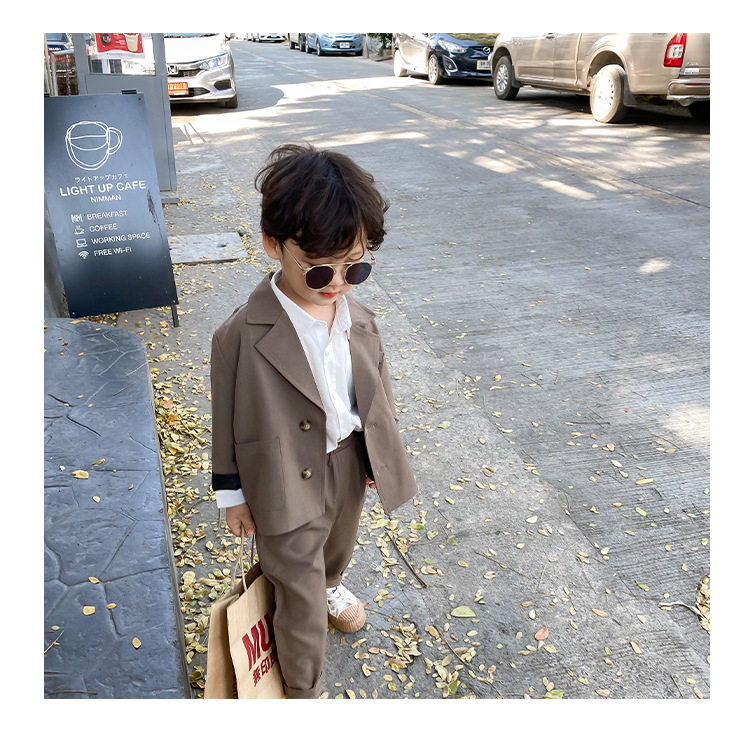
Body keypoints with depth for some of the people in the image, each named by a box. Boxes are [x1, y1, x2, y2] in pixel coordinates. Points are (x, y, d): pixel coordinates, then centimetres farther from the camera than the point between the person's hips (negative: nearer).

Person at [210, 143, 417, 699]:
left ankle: (330, 588, 69)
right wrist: (232, 495, -4)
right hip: (287, 484, -5)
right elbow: (229, 423, -13)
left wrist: (382, 457, 13)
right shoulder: (242, 337, -24)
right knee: (300, 599, 9)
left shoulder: (360, 323, -9)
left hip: (349, 465, 6)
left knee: (339, 546, 34)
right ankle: (304, 692, 35)